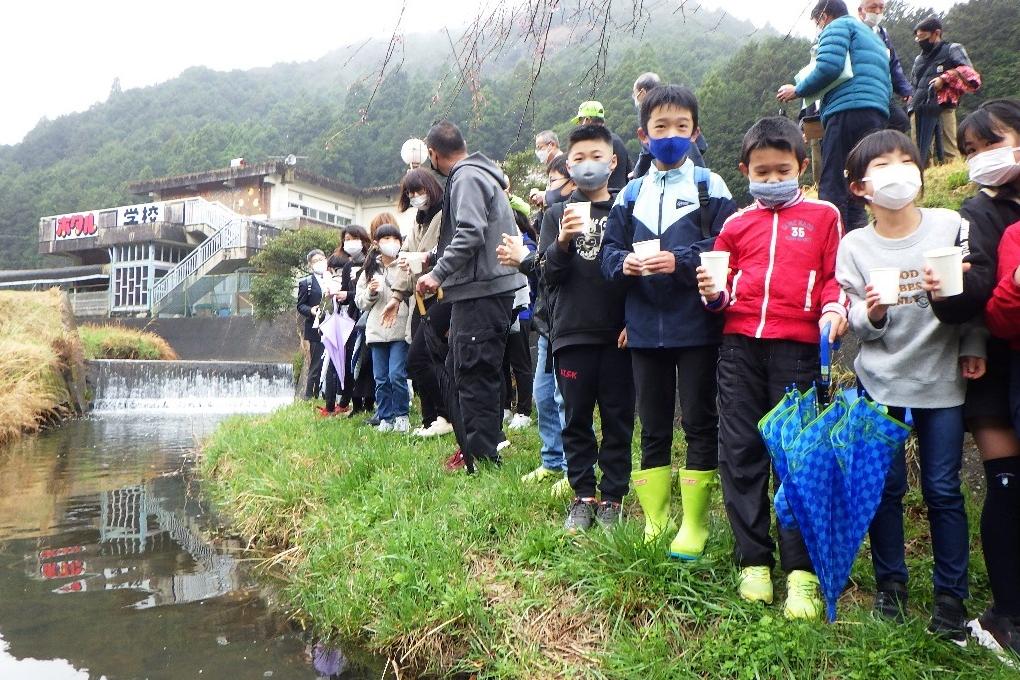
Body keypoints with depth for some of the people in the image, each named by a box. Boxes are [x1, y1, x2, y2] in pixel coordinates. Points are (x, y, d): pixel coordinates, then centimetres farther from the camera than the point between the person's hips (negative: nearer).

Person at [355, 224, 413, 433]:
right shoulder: (369, 270, 13)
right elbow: (361, 303, 14)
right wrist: (370, 292, -3)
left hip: (399, 329, -4)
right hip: (376, 331, 4)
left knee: (396, 375, -8)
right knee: (381, 379, 8)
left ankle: (402, 416, 10)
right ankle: (385, 418, 19)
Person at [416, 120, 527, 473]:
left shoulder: (467, 177, -9)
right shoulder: (478, 174, 22)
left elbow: (470, 233, -21)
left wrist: (438, 274, -17)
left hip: (482, 290, -10)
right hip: (480, 289, 10)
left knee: (474, 375, -6)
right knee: (458, 370, 15)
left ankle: (483, 457, 0)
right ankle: (471, 447, 23)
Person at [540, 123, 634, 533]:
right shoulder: (557, 215, 9)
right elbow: (549, 276, 2)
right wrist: (562, 242, -17)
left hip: (618, 333, -1)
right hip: (571, 333, 1)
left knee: (618, 418, 6)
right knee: (577, 418, 7)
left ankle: (612, 497, 17)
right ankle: (583, 495, 19)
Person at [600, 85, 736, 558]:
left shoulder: (708, 186, 1)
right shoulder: (631, 193, 12)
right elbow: (609, 249, 9)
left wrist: (679, 260, -21)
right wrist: (624, 263, -12)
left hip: (696, 326, -3)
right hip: (645, 328, 4)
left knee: (699, 423, 4)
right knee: (653, 427, 12)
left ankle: (694, 523, 16)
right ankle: (654, 520, 24)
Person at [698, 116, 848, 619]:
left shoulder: (823, 215, 11)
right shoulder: (736, 224, 17)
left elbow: (836, 276, 7)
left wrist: (834, 308, -12)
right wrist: (715, 293, -2)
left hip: (797, 346, -3)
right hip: (739, 343, 3)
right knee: (740, 452, 3)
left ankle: (801, 570, 7)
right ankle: (753, 561, 14)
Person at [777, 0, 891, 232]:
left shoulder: (838, 26, 8)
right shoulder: (875, 38, 35)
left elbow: (828, 67, -11)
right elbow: (887, 88, 31)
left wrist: (797, 90, 3)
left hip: (848, 110, -8)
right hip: (878, 116, 8)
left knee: (832, 188, -12)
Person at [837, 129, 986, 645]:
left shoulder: (953, 226, -1)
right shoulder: (854, 246, -3)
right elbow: (858, 325, -2)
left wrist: (973, 347, 0)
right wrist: (871, 316, -23)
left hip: (942, 377, 0)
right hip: (880, 380, 0)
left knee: (943, 487, 4)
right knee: (886, 484, 5)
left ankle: (951, 596, 19)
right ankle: (890, 585, 23)